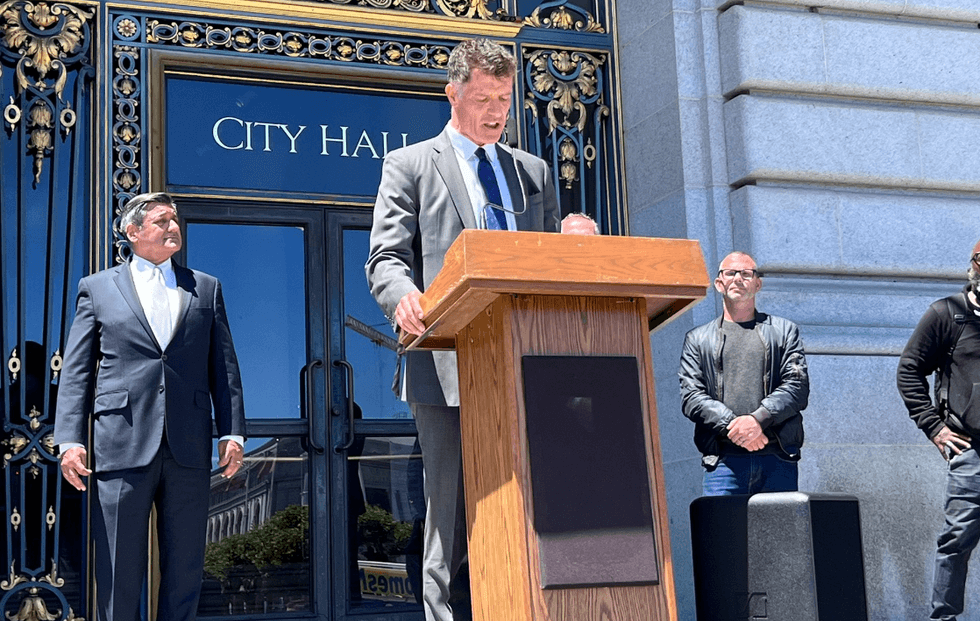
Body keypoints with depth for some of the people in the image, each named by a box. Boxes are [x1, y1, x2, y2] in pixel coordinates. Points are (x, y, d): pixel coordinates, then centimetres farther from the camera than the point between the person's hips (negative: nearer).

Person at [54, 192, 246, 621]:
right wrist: (70, 439, -4)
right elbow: (76, 371, 6)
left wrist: (232, 432, 3)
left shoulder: (206, 288, 16)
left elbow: (224, 366, 12)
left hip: (188, 448, 2)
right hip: (122, 446, -2)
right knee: (119, 570, 1)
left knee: (185, 570, 6)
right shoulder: (97, 288, 11)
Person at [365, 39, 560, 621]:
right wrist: (403, 297, -24)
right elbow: (386, 257, -1)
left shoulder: (534, 172, 22)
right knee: (452, 509, -2)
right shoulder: (409, 165, 9)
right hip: (448, 368, -4)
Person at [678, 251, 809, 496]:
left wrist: (758, 419, -13)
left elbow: (798, 386, 4)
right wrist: (732, 424, -12)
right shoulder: (698, 339, 16)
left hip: (778, 459, 0)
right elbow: (690, 396, 4)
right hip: (723, 461, 0)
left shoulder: (784, 331, 16)